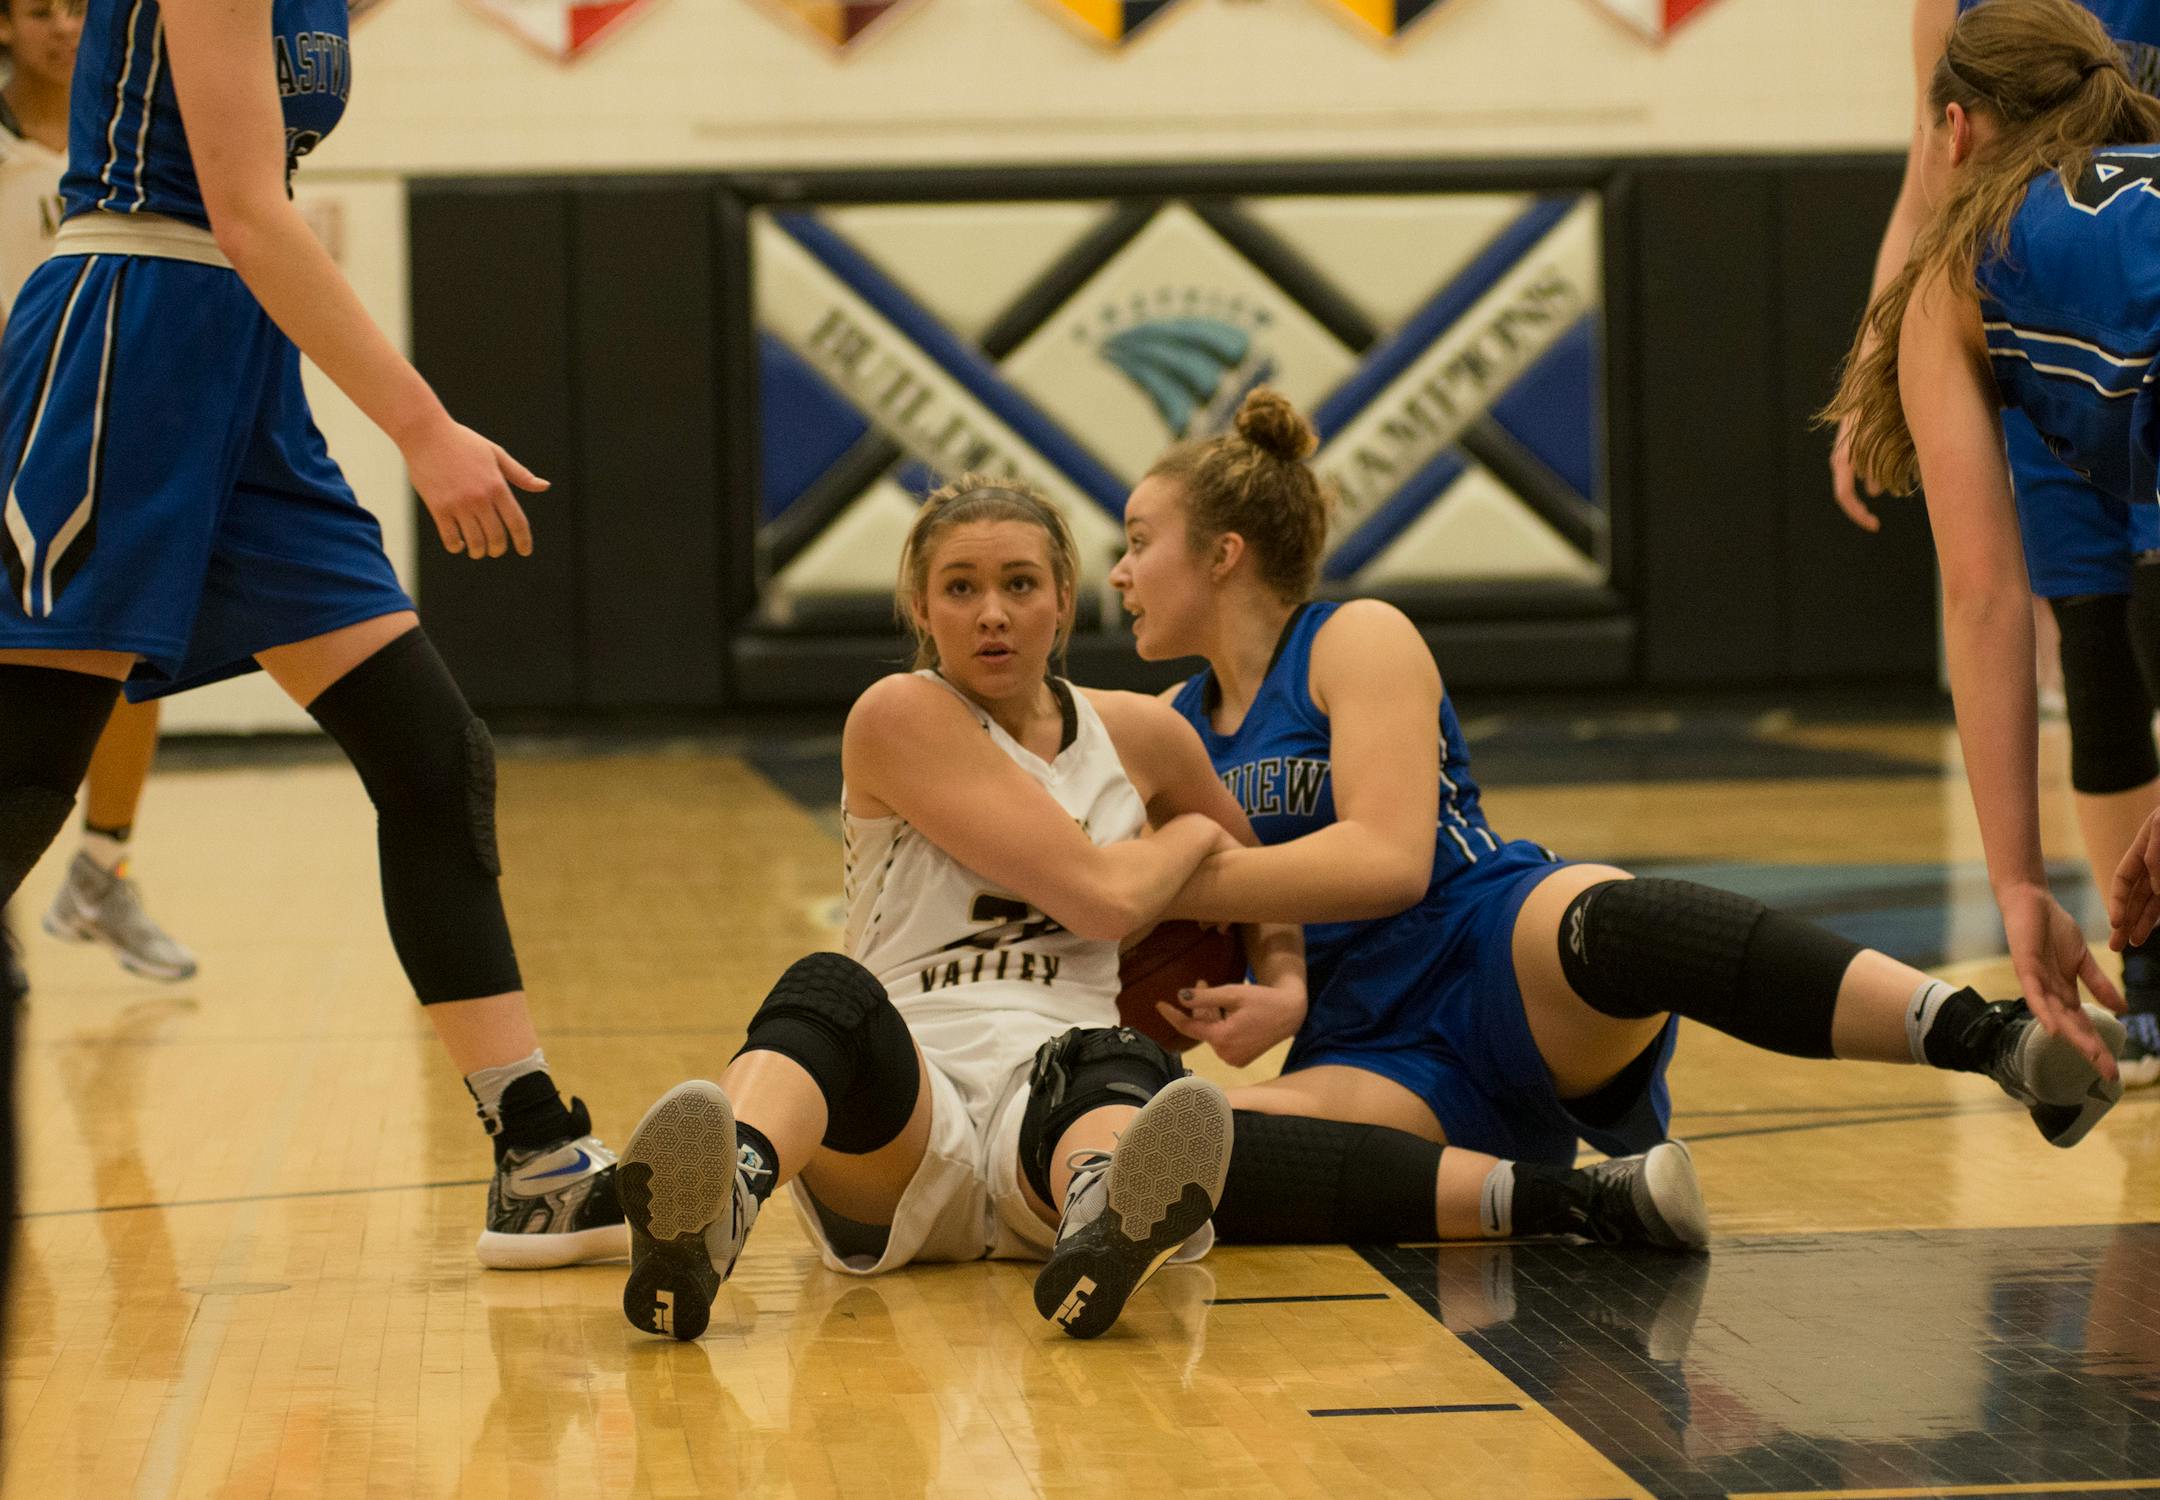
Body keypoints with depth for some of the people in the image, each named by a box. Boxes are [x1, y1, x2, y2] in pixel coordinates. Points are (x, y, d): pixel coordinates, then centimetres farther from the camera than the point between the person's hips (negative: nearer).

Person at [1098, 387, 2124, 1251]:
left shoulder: (1358, 642, 3)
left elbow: (1388, 859, -13)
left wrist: (1176, 883, -11)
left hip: (1499, 960, -5)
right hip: (1373, 1056, 5)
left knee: (1615, 919, -42)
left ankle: (2007, 1043, -56)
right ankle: (1573, 1202, -41)